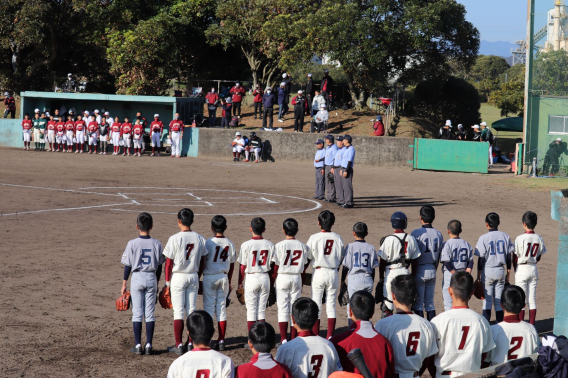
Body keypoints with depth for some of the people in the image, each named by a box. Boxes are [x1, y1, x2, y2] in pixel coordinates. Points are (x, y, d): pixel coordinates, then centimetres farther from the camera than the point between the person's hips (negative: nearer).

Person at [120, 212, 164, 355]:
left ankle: (138, 345, 1)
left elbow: (128, 266, -5)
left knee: (137, 313, 3)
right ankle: (148, 345, 5)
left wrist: (124, 284, 4)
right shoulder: (156, 244, -2)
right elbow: (159, 266, 5)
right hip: (151, 278, 2)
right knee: (150, 313, 6)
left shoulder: (132, 244, -9)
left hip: (137, 278, -2)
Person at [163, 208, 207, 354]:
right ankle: (190, 344, 12)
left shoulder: (175, 239, -13)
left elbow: (169, 262, -9)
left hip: (178, 277, -4)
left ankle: (179, 345, -1)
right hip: (193, 277, 4)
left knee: (178, 311, -1)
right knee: (192, 311, 9)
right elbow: (202, 261, 8)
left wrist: (167, 281, -1)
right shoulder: (200, 239, 1)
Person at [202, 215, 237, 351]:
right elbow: (232, 265, 8)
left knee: (208, 308, 1)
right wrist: (229, 282, 18)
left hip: (209, 277, -4)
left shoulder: (209, 242, -11)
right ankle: (221, 341, 8)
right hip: (224, 277, 4)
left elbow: (202, 262, -9)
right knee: (222, 308, 8)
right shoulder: (229, 244, 2)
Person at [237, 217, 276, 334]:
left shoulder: (246, 245, -10)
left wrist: (240, 282, 6)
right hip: (265, 278, 3)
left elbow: (243, 266, -5)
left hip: (251, 278, -3)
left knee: (251, 310, 3)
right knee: (262, 309, 10)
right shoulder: (269, 245, -1)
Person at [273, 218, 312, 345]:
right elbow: (305, 264, 6)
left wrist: (273, 280, 3)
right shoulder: (302, 246, 0)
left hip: (282, 278, -3)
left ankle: (283, 340, -3)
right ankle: (293, 339, 10)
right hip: (297, 278, 3)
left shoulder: (279, 246, -10)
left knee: (283, 309, 1)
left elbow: (275, 266, -7)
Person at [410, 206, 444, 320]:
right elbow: (439, 256, 8)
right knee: (430, 302, 13)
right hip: (432, 270, 5)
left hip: (420, 271, -5)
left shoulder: (416, 233, -13)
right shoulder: (438, 234, 2)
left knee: (418, 303, 2)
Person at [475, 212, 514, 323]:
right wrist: (507, 273, 14)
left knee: (487, 300, 1)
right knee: (499, 300, 8)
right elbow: (508, 256, 5)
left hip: (488, 271, -3)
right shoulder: (505, 237, 1)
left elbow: (481, 258, -8)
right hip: (501, 271, 3)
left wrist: (478, 275, 0)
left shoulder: (483, 238, -10)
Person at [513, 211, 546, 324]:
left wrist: (516, 269, 8)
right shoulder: (539, 238, -1)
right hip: (534, 269, 5)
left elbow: (515, 257, -9)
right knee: (532, 299, 10)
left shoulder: (520, 238, -15)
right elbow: (539, 257, 7)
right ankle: (531, 326, 13)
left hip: (521, 269, -5)